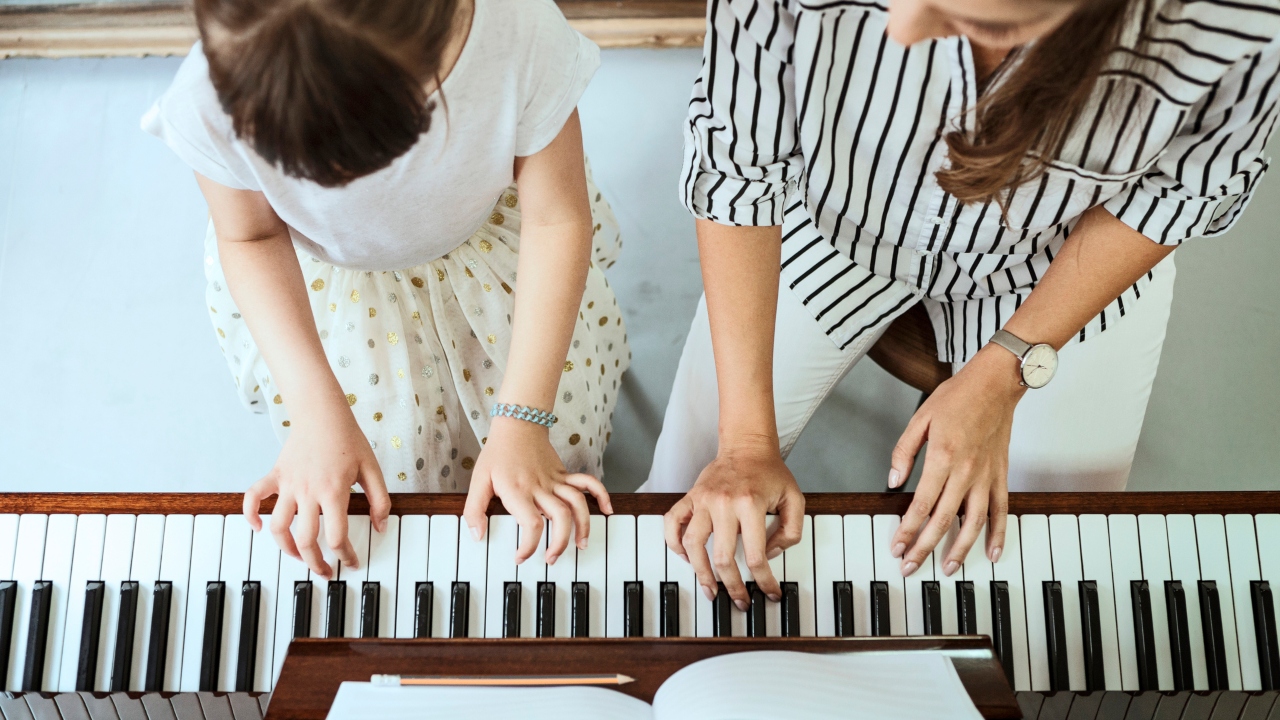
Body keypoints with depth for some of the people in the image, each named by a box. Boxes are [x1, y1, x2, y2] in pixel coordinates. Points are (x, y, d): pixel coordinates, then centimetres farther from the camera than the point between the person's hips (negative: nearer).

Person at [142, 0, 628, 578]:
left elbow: (558, 217, -25)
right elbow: (250, 237, -15)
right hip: (325, 278, 0)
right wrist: (318, 409, -25)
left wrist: (522, 421, -25)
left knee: (557, 460, 10)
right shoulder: (213, 99, -37)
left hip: (491, 241, 1)